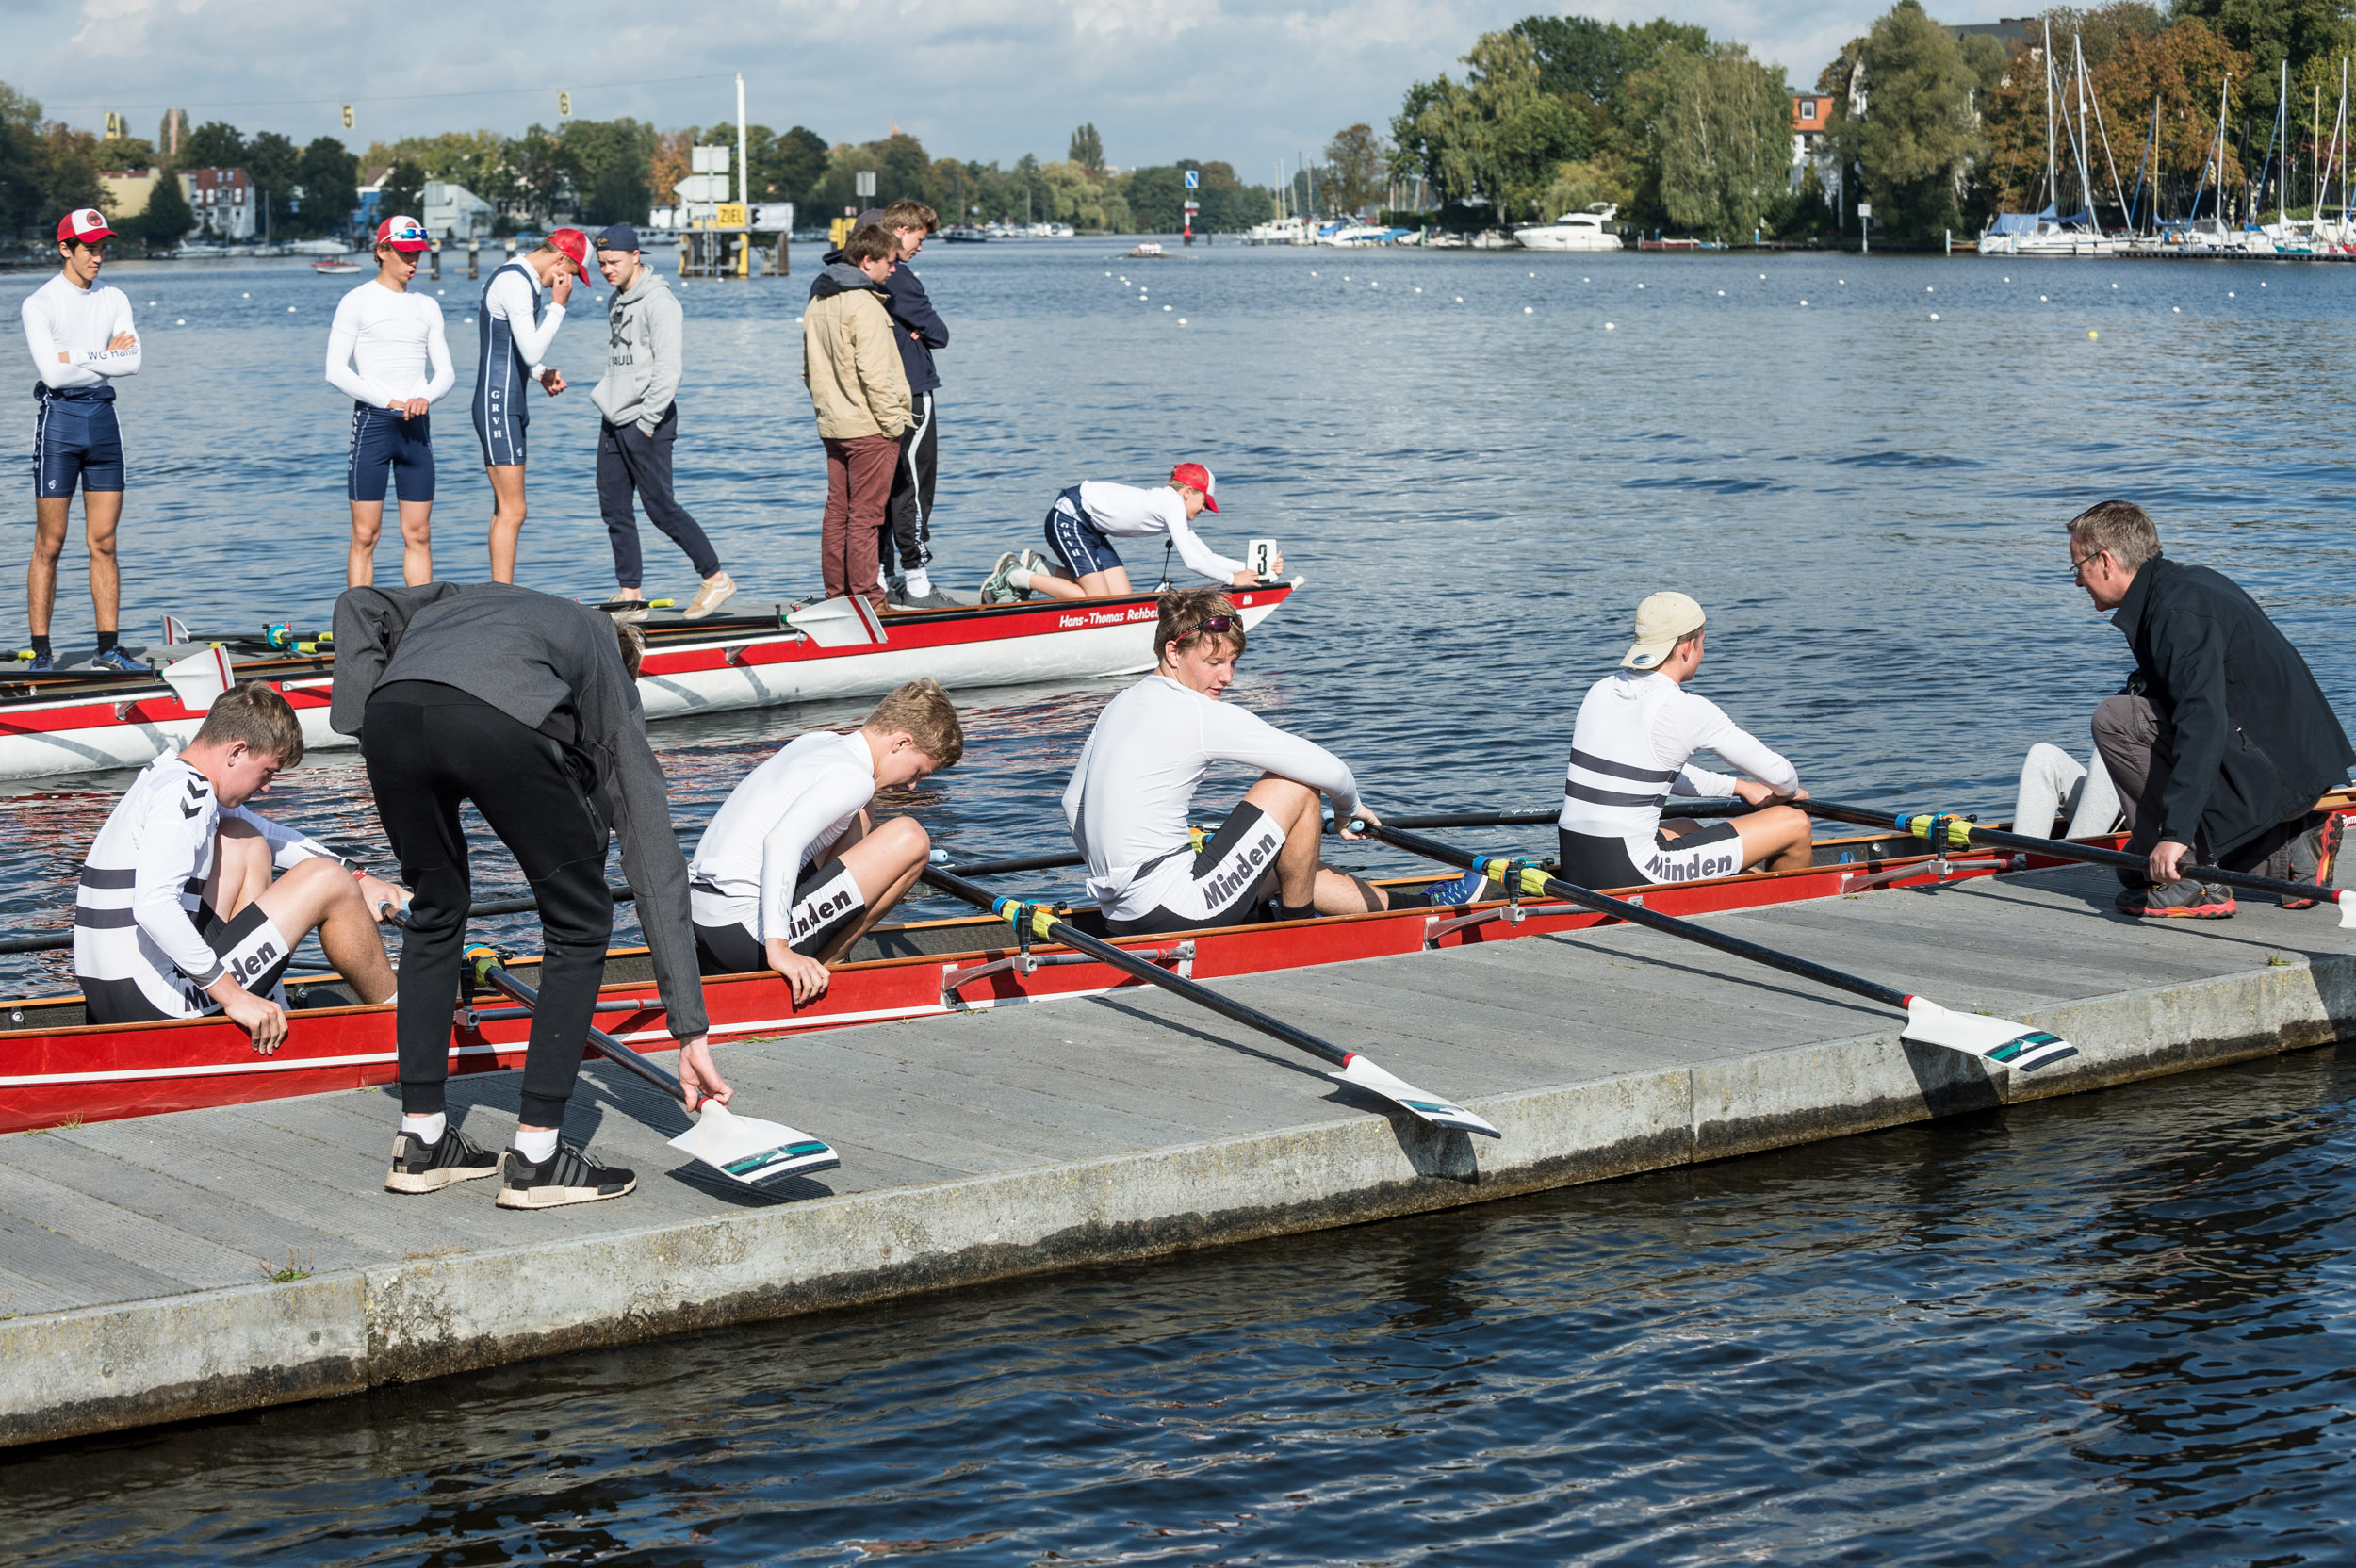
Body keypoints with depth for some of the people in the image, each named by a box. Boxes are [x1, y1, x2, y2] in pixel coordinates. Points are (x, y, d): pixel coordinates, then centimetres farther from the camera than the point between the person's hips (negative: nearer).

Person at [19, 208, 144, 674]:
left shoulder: (114, 300, 10)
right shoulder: (39, 303, -5)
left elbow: (132, 362, -4)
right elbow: (53, 373, -15)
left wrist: (77, 358, -10)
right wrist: (105, 356, -5)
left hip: (102, 416, 4)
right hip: (58, 415, -4)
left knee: (103, 542, 4)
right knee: (49, 545, -2)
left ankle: (107, 649, 7)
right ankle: (41, 651, 3)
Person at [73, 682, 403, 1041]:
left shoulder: (168, 776, 16)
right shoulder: (184, 792, -15)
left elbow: (268, 833, 31)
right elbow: (153, 906, -30)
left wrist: (358, 881, 23)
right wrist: (233, 996, -27)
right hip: (155, 1005, -10)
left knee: (244, 842, 24)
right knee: (327, 883, -5)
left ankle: (271, 1022, 20)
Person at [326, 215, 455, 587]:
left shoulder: (427, 306, 15)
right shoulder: (358, 302, 0)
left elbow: (445, 371, 13)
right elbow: (336, 371, -6)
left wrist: (426, 398, -10)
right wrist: (389, 401, -14)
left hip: (417, 427, 5)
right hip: (372, 421, -4)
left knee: (418, 534, 4)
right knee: (365, 535, -5)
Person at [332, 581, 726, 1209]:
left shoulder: (472, 597, 45)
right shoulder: (611, 684, 32)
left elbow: (360, 606, 28)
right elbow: (657, 866, 27)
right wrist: (691, 1031, 25)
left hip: (392, 713, 4)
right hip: (503, 724, -4)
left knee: (434, 909, 26)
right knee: (579, 921, 16)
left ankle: (420, 1142, 29)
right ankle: (536, 1158, 15)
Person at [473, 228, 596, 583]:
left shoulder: (523, 280, 17)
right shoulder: (515, 282, -16)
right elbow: (532, 351, -22)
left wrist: (542, 374, 11)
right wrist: (558, 306, -15)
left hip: (509, 405, 11)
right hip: (497, 405, -11)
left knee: (506, 510, 12)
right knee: (512, 511, -11)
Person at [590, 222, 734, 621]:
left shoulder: (658, 300, -13)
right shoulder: (618, 300, 15)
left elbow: (668, 368, -17)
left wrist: (647, 421, -17)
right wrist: (604, 398, 10)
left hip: (646, 423, -9)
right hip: (613, 422, 9)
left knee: (661, 507, -6)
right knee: (614, 509, 7)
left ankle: (716, 579, 4)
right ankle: (631, 596, 11)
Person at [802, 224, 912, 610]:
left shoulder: (817, 303, 13)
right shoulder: (863, 305, -15)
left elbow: (810, 370, 18)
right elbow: (874, 374, -20)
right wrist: (893, 421, -13)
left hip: (833, 426, 8)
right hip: (868, 428, -8)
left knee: (837, 512, 11)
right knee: (865, 516, -4)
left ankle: (836, 593, 15)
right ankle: (866, 597, -1)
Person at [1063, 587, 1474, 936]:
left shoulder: (1119, 706, 13)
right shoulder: (1204, 715, -13)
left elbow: (1072, 802, 26)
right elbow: (1329, 770, -11)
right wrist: (1349, 810, 11)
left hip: (1121, 920, 10)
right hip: (1175, 911, -10)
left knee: (1287, 870, 28)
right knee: (1296, 787, -1)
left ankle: (1410, 904, 38)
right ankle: (1298, 925, 13)